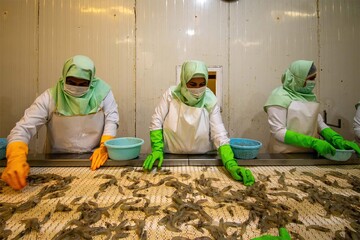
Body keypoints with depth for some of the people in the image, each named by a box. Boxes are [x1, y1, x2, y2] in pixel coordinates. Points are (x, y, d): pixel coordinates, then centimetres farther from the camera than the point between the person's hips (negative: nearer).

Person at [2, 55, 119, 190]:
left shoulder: (102, 92, -9)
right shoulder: (50, 97, -10)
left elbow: (111, 120, -6)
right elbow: (24, 128, -13)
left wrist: (105, 147, -22)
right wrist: (16, 158, -31)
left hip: (94, 158, -1)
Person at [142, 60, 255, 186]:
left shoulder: (210, 101, -9)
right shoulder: (171, 94, -9)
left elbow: (219, 135, -11)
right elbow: (156, 122, -3)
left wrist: (231, 164, -23)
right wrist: (157, 150, -13)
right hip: (171, 158, 0)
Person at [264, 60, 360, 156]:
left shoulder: (309, 96, 7)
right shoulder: (279, 96, -13)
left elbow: (319, 122, 10)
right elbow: (278, 132, -18)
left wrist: (337, 139, -6)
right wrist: (312, 142, -22)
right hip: (285, 155, -6)